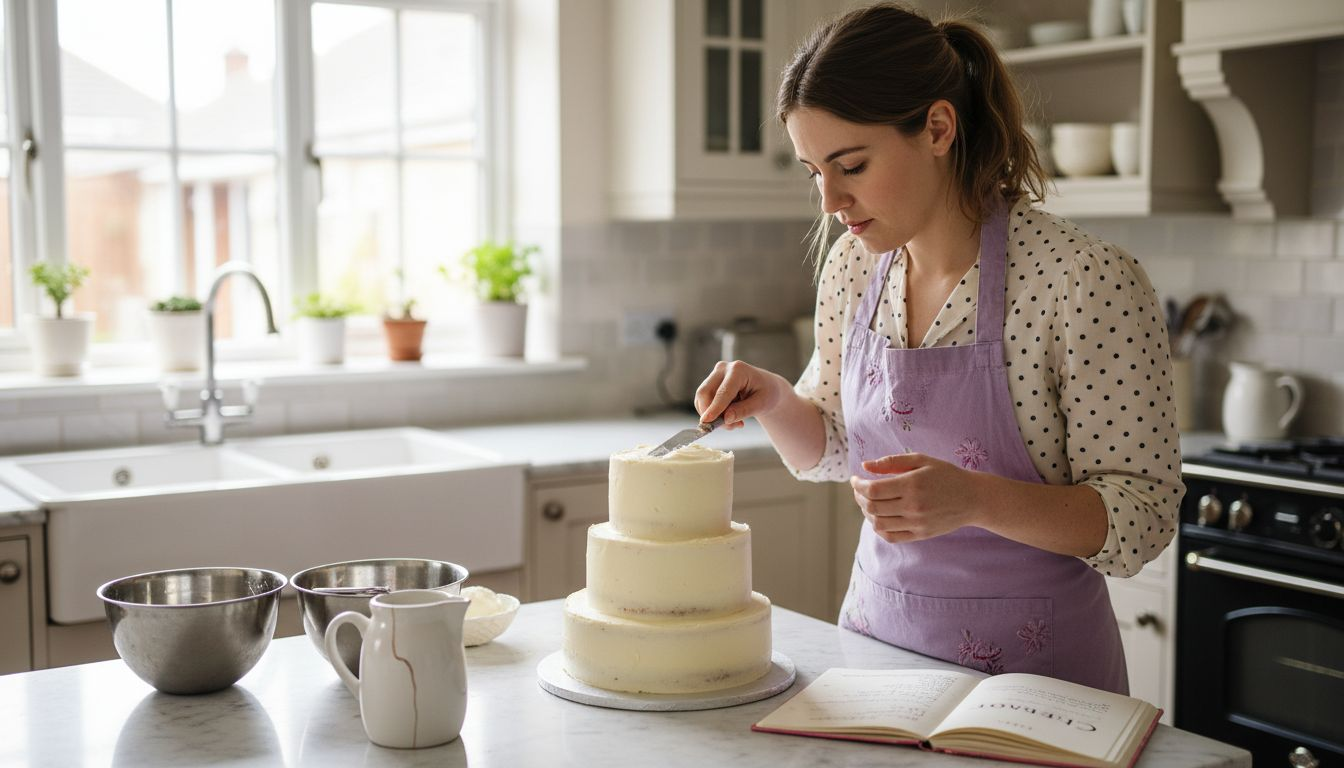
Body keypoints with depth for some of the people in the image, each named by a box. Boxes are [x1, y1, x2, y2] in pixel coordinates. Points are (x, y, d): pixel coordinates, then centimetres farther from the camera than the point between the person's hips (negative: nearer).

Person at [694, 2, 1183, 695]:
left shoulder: (1086, 279, -21)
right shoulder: (853, 266, -2)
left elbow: (1142, 515, -18)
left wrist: (974, 499, -33)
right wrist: (772, 399, -9)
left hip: (1032, 664, -5)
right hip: (877, 630, 6)